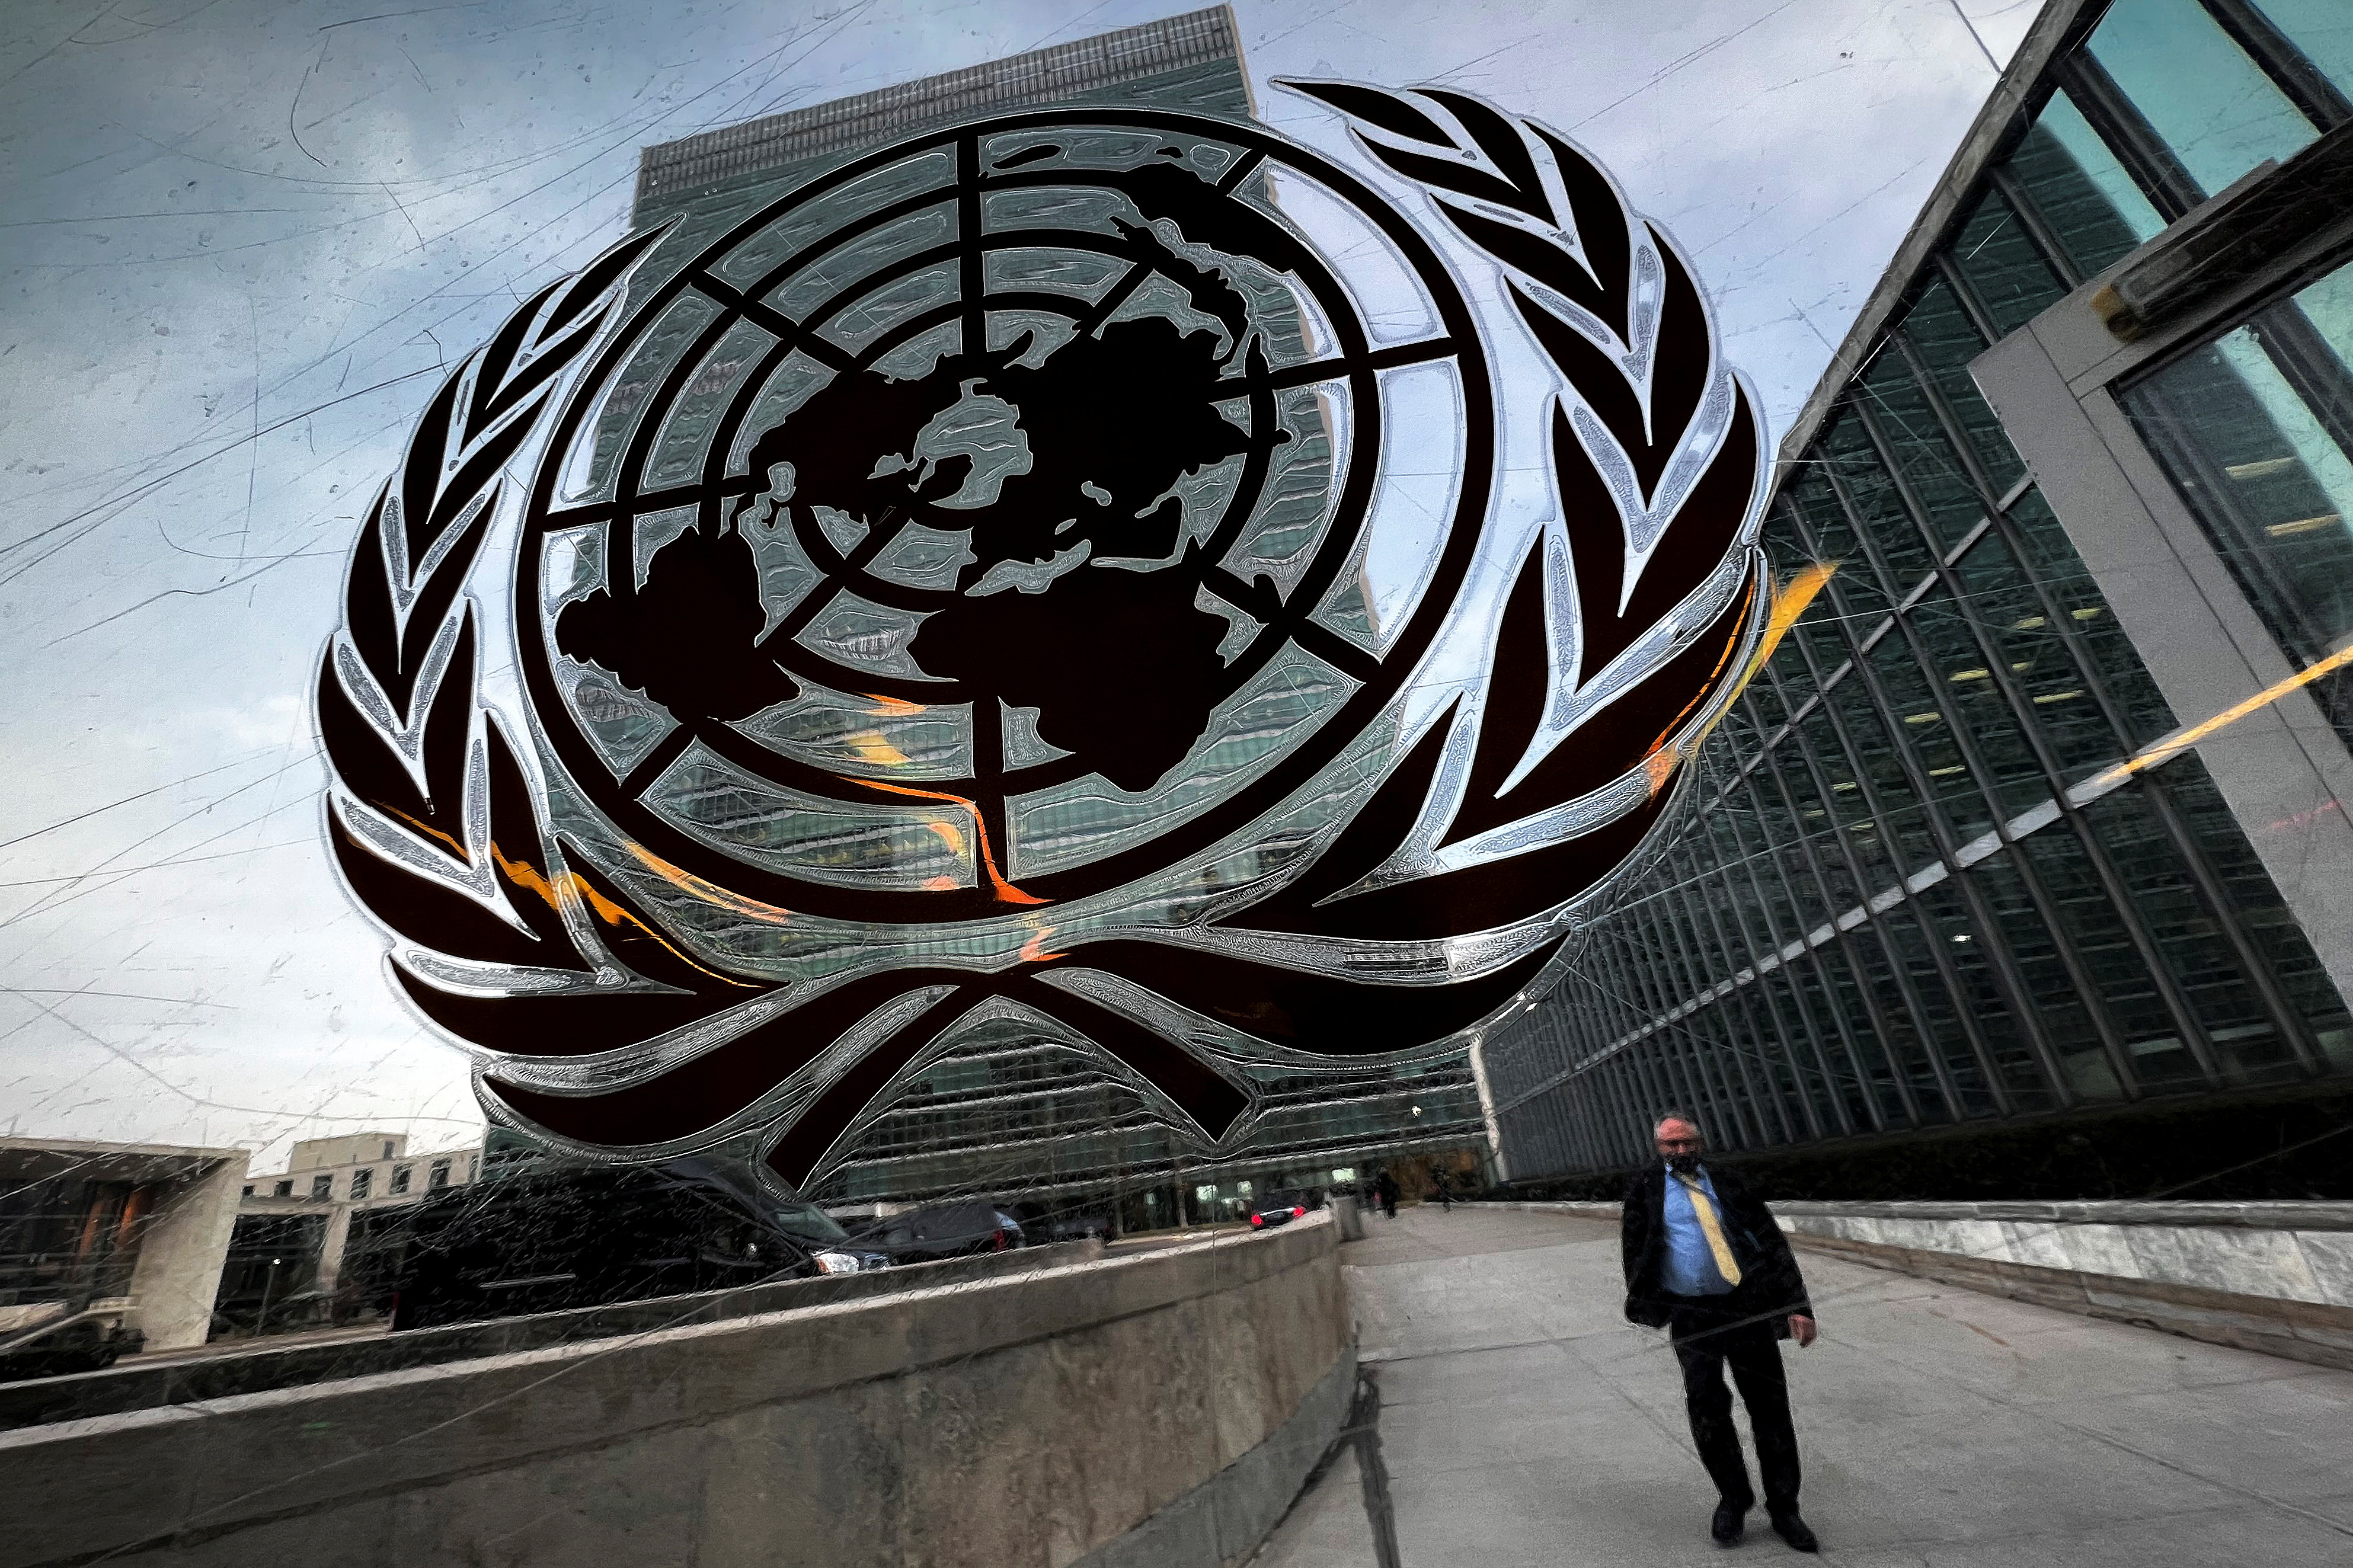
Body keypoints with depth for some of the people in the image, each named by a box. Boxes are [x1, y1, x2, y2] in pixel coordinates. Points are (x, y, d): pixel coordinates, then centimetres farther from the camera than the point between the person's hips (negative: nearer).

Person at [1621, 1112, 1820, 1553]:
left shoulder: (1726, 1184, 5)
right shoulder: (1647, 1188, 2)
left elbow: (1772, 1242, 4)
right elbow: (1634, 1246, 1)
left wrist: (1798, 1305, -5)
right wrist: (1644, 1303, -5)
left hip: (1748, 1308, 1)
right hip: (1691, 1316, -1)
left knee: (1771, 1409, 8)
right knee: (1707, 1408, 1)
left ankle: (1784, 1510, 26)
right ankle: (1732, 1499, 25)